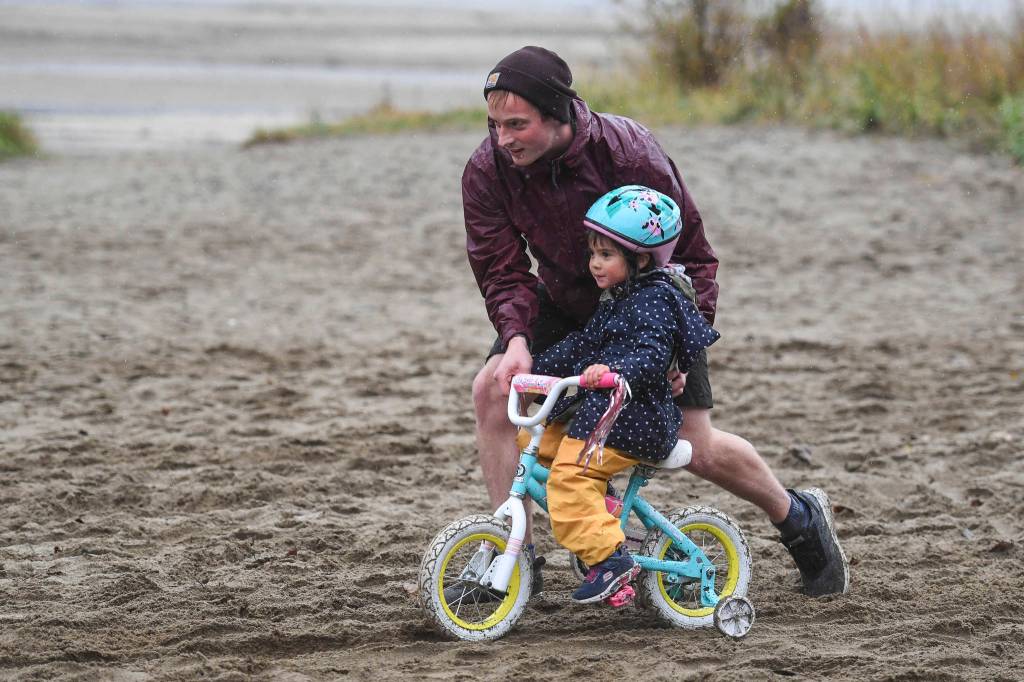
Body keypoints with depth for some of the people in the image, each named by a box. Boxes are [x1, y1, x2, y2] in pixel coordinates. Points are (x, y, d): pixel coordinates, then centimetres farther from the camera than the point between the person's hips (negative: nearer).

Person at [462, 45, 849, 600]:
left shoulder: (629, 155, -31)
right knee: (492, 390, -20)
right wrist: (516, 336, -35)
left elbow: (691, 255, -19)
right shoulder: (488, 171, -23)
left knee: (697, 449, -5)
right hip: (565, 305, 3)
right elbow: (502, 269, -16)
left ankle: (801, 518, 23)